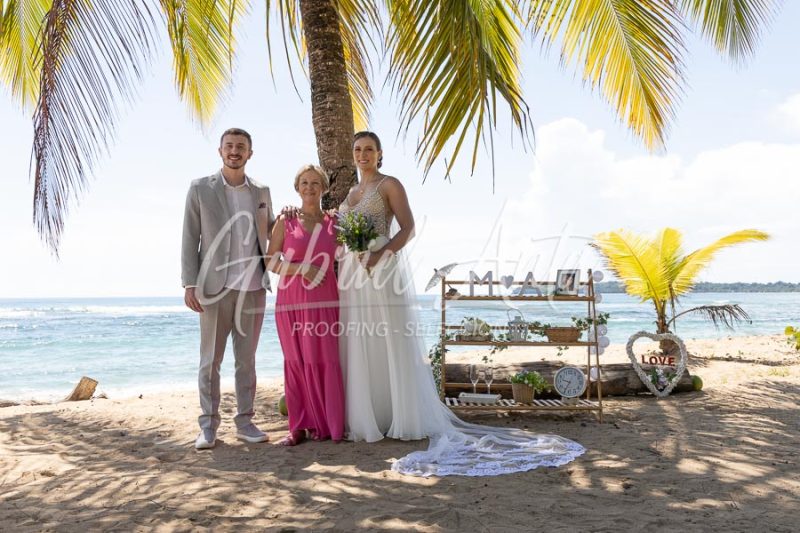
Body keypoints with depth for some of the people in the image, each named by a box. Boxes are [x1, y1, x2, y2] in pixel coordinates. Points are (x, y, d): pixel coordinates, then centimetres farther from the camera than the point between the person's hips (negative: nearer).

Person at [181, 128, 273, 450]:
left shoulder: (262, 192, 12)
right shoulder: (201, 189, 4)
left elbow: (269, 233, 20)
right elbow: (190, 239, 1)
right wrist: (189, 284, -6)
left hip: (253, 289, 3)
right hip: (215, 289, -2)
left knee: (246, 360, 8)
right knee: (210, 360, 2)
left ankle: (244, 421, 17)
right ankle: (208, 426, 11)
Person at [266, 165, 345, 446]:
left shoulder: (334, 222, 8)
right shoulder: (285, 221, 4)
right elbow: (270, 262, 1)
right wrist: (302, 268, -13)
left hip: (325, 302, 1)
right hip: (291, 302, 0)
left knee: (324, 362, 0)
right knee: (296, 362, 2)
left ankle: (326, 424, 12)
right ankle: (299, 426, 10)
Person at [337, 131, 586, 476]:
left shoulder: (390, 185, 0)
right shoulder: (350, 193, 20)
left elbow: (408, 229, -10)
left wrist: (380, 255, -22)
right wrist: (340, 273, 7)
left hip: (384, 270, -7)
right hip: (352, 272, 7)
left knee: (392, 344, -5)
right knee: (357, 348, 5)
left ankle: (408, 418, 3)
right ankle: (365, 418, 12)